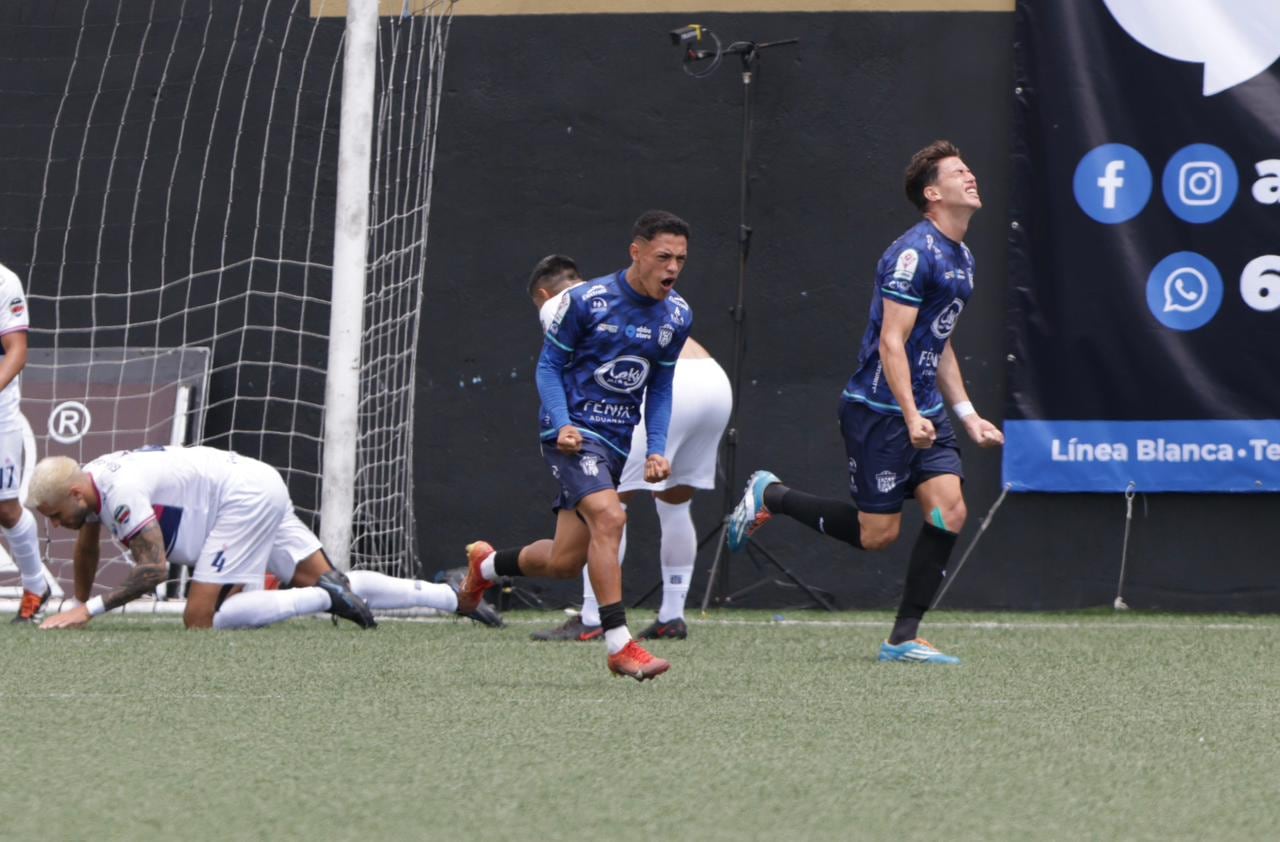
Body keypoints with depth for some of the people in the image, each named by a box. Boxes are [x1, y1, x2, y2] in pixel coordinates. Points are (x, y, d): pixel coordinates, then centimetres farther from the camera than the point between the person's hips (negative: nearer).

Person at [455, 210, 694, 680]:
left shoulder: (676, 317, 5)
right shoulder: (585, 302, -11)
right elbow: (549, 365, -2)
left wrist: (656, 449, 3)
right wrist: (562, 424, -17)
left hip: (615, 443, 6)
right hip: (574, 432, -6)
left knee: (564, 563, 4)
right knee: (608, 517, -29)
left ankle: (488, 563, 35)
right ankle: (619, 646, -27)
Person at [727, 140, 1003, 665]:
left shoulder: (961, 260, 14)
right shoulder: (914, 253, -16)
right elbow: (892, 341, -19)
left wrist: (966, 414, 19)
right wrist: (910, 416, -26)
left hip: (924, 412, 8)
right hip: (879, 408, -8)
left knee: (948, 510, -8)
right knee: (877, 534, -3)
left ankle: (903, 639, -2)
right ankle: (770, 497, 19)